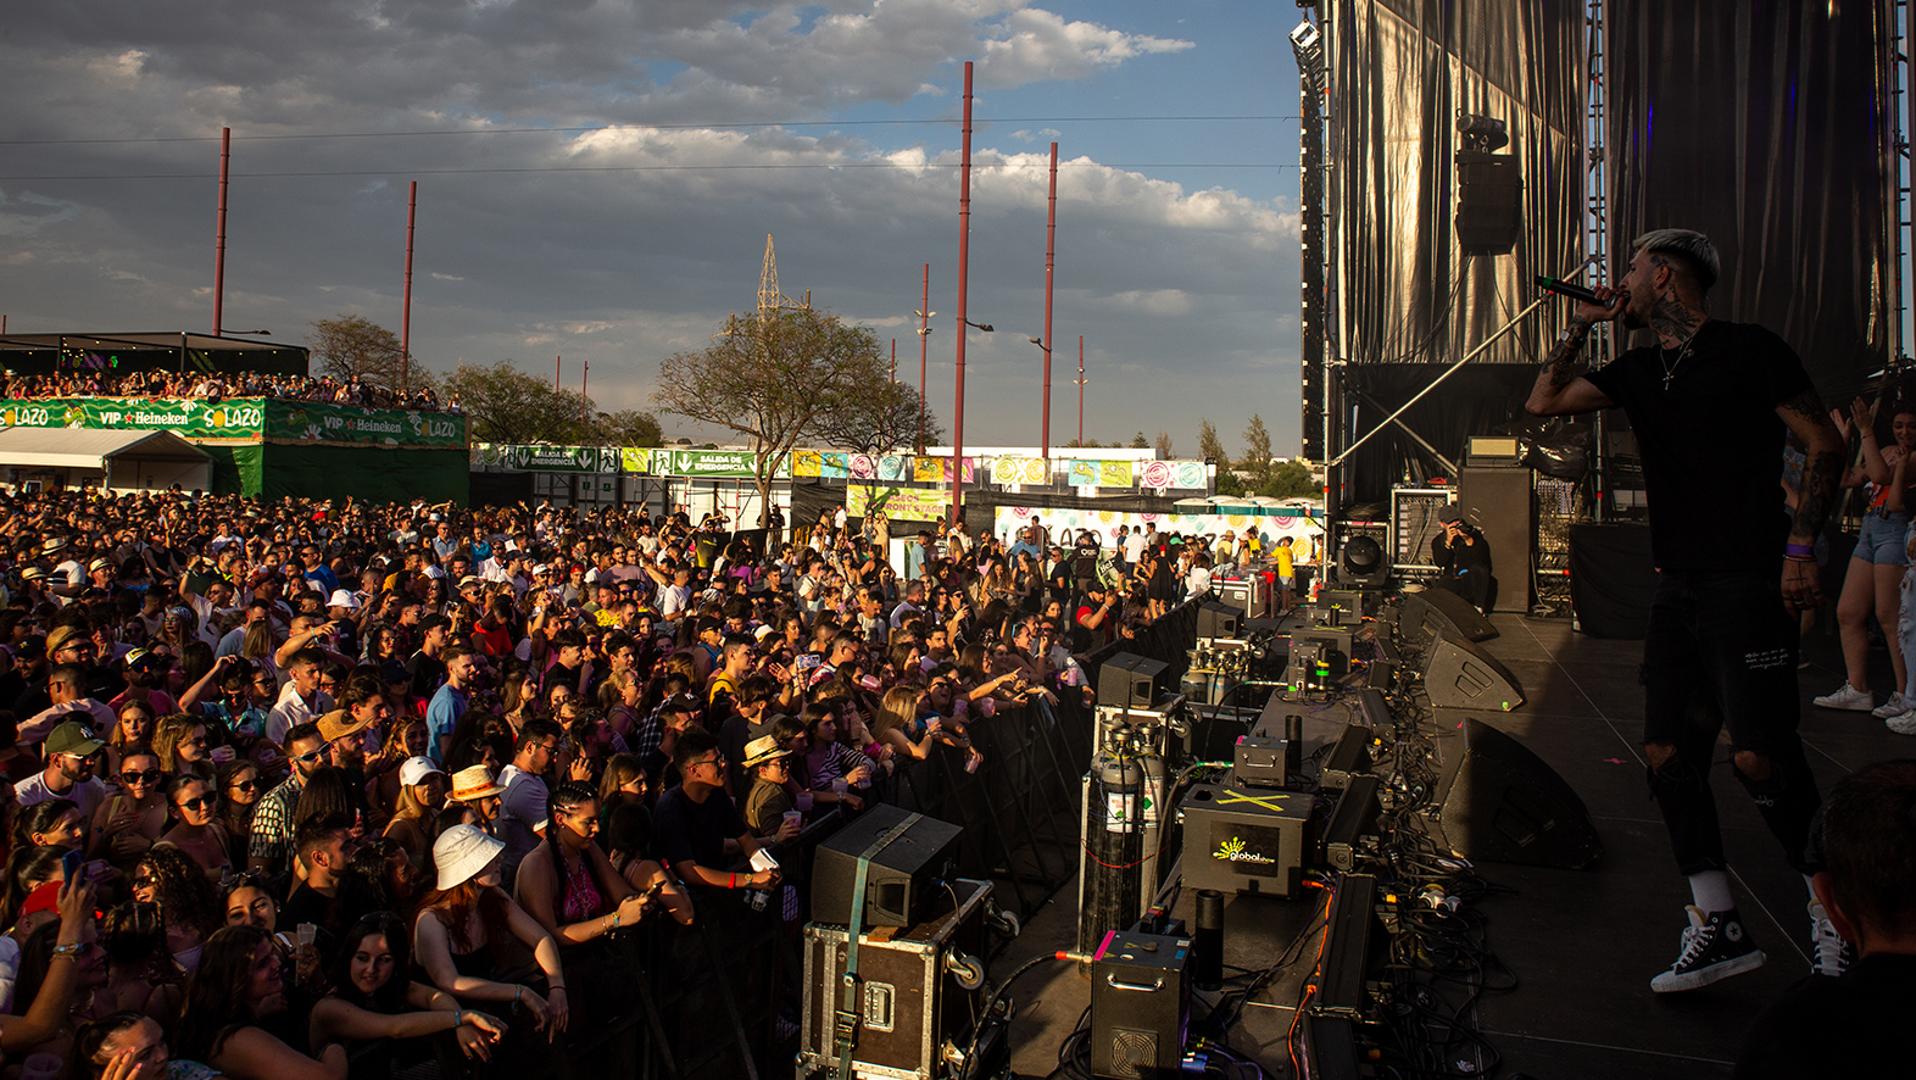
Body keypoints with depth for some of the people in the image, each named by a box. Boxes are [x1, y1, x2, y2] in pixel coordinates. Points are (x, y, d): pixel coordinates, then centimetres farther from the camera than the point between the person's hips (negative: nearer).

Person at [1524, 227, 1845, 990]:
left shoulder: (1748, 350, -3)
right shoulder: (1640, 371, 16)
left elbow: (1824, 445, -4)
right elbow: (1544, 401, 12)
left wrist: (1801, 546, -12)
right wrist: (1581, 325, 11)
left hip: (1750, 582, -7)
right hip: (1678, 585, 7)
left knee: (1759, 756, -11)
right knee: (1667, 755, 2)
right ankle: (1719, 928, 12)